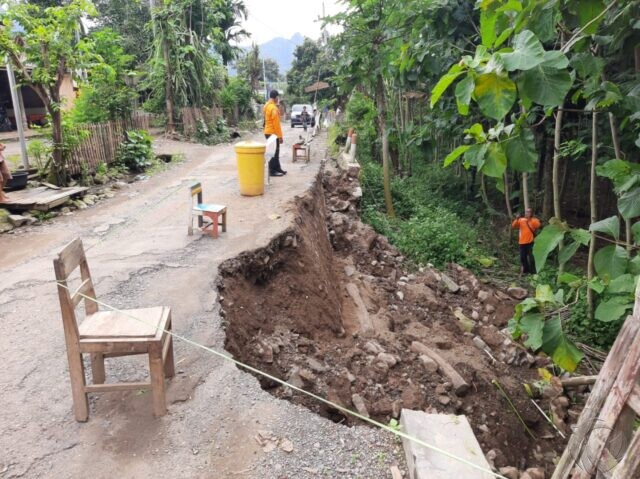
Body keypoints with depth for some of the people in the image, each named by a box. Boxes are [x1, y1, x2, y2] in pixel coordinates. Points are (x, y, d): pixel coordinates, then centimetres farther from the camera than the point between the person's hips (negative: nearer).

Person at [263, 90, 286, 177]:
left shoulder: (267, 106, 11)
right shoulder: (273, 108, -19)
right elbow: (276, 123, -21)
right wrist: (280, 136, -18)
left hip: (268, 132, 10)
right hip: (273, 133, -10)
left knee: (275, 152, 17)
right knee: (274, 152, -4)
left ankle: (277, 168, 24)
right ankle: (272, 171, 0)